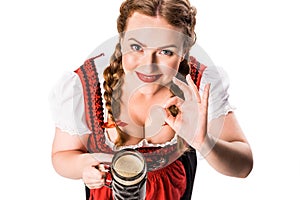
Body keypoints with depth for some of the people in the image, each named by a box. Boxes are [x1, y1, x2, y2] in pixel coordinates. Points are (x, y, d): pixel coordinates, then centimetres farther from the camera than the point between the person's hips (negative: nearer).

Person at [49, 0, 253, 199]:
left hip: (173, 181, 1)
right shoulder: (81, 87, -34)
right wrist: (84, 163, -40)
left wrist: (204, 143, -48)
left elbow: (244, 166, -27)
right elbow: (62, 155, -17)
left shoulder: (202, 85, -31)